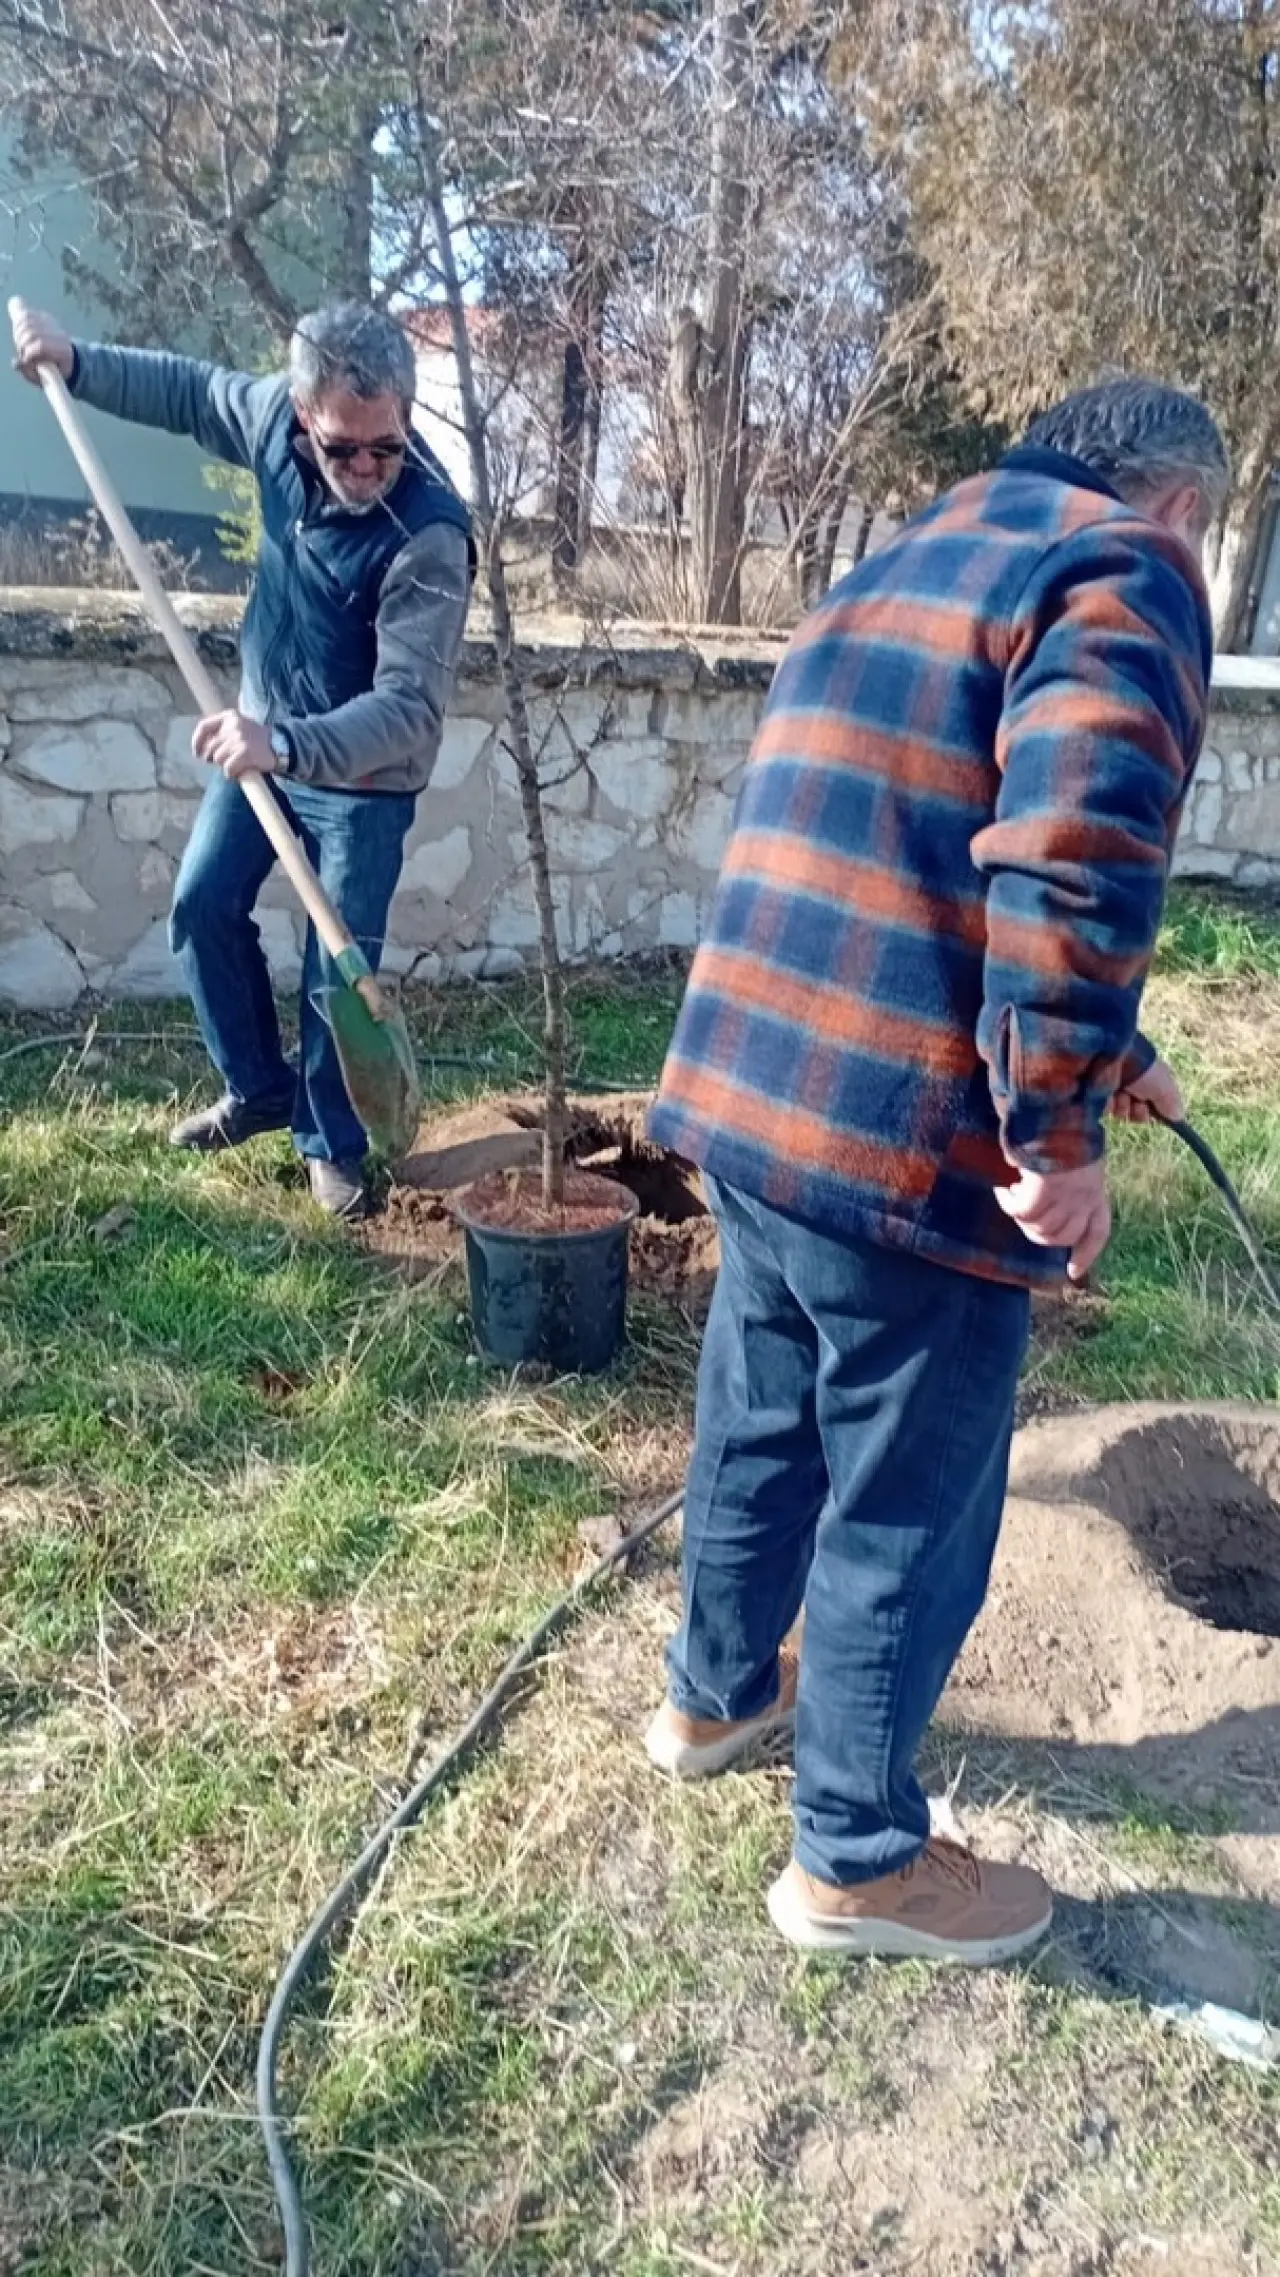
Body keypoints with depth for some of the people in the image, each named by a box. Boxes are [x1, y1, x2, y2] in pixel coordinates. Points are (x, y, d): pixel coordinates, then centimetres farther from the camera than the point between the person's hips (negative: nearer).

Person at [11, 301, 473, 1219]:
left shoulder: (429, 533, -32)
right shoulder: (279, 416, -13)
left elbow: (411, 706, -39)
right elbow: (190, 390, 11)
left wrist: (287, 744, -52)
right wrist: (75, 361, 4)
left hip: (364, 776, -6)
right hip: (266, 738, 6)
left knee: (338, 969, -1)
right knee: (204, 910, 11)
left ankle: (333, 1145, 21)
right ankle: (260, 1088, 31)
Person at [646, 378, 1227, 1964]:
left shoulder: (892, 576, 22)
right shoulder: (1125, 577, -7)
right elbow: (1071, 865, -26)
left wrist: (1087, 1057, 31)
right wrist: (1058, 1131, -16)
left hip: (746, 1096, 9)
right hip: (908, 1149, -9)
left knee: (757, 1433, 25)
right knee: (906, 1516, 9)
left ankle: (717, 1696, 47)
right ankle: (860, 1861, 29)